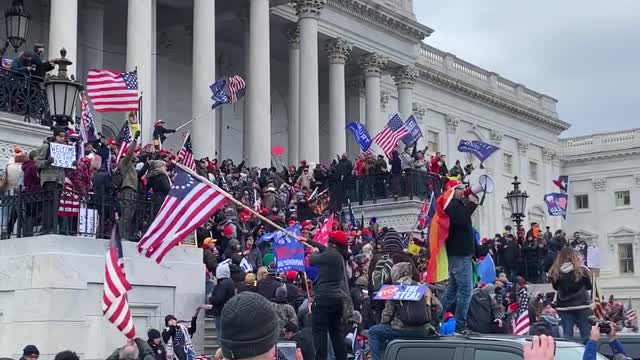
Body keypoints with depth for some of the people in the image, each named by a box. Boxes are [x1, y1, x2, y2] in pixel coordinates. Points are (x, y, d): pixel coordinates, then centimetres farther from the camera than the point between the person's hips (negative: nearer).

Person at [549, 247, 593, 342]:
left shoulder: (555, 272, -7)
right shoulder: (581, 270, -11)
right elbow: (589, 286, 4)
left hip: (563, 306, 2)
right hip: (581, 305, -2)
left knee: (567, 334, 6)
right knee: (585, 334, 5)